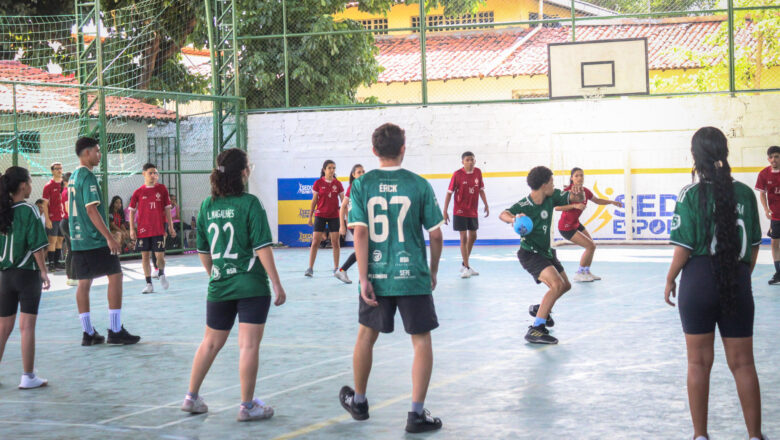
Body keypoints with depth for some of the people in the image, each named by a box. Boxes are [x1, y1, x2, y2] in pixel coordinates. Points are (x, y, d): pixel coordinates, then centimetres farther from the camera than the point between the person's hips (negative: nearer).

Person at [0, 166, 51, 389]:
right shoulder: (29, 210, -11)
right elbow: (36, 245, -13)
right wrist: (44, 272, -5)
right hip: (28, 272, -5)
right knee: (27, 326, -1)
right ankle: (28, 377, 2)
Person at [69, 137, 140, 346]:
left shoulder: (74, 177, 14)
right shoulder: (88, 177, -14)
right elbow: (92, 210, -20)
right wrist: (109, 237, -20)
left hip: (78, 240, 9)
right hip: (95, 240, -9)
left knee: (84, 282, 8)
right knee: (115, 276, -3)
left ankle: (88, 333, 9)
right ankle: (115, 331, -4)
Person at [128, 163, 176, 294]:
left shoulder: (162, 189, 3)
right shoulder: (138, 192, 2)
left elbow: (167, 209, 8)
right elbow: (132, 210, 7)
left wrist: (170, 227, 7)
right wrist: (132, 228, 0)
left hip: (159, 228, -1)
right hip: (143, 229, 1)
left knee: (160, 255, -5)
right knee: (145, 256, 2)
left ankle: (161, 274, 27)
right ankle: (149, 284, 11)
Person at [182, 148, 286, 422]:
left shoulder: (207, 205, 4)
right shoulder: (249, 203, -11)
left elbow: (203, 251, 11)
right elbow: (262, 248, -13)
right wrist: (277, 285, -8)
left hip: (218, 287, 5)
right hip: (252, 286, -5)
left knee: (210, 343, 18)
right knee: (249, 345, 0)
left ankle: (192, 398, 25)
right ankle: (247, 406, 5)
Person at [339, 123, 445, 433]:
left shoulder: (362, 185, -2)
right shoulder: (419, 185, -4)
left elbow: (360, 233, -8)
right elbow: (435, 234, -1)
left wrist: (364, 278, -7)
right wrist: (433, 271, 13)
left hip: (376, 276, 2)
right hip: (413, 277, -2)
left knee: (366, 335, 20)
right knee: (422, 341, 6)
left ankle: (358, 401, 35)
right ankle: (417, 413, 2)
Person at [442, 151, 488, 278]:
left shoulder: (478, 172, 0)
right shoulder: (457, 175, -13)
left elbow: (481, 189, 12)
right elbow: (449, 193, -10)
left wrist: (486, 205, 11)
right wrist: (445, 211, -12)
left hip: (473, 211, 5)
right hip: (460, 211, -5)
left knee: (472, 237, 14)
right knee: (464, 238, -5)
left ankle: (464, 263, 30)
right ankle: (466, 267, 1)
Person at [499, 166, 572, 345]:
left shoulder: (551, 197, -6)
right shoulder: (524, 205, -25)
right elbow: (503, 215, -38)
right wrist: (513, 219, -61)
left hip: (545, 251, 9)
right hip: (530, 254, -9)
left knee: (566, 285, 23)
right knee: (557, 284, -28)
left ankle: (539, 309, 49)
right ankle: (535, 330, -28)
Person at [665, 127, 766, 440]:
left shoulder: (691, 194, -10)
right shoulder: (744, 193, 0)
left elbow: (684, 248, -11)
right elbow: (753, 245, 5)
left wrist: (669, 280, 3)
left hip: (698, 281, -3)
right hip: (737, 284, 3)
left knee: (699, 362, 7)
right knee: (742, 364, 9)